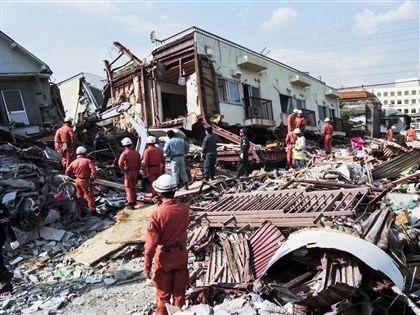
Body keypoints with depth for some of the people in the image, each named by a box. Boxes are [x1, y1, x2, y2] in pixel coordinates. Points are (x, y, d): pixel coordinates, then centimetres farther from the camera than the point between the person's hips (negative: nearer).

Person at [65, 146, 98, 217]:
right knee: (89, 196, 5)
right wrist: (93, 178, -12)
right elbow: (93, 170, -23)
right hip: (85, 181, -5)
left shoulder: (74, 162, 3)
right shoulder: (88, 161, -14)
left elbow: (67, 172, 6)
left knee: (79, 196, 19)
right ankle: (92, 210, 11)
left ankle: (79, 211, 28)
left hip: (78, 181, 6)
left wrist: (74, 176, 16)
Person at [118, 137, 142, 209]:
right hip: (135, 172, 6)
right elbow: (139, 163, 10)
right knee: (133, 187, 21)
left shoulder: (125, 153, -14)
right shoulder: (136, 153, 4)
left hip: (128, 172, -6)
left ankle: (131, 204, 0)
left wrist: (123, 171, -12)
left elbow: (120, 163, -26)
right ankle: (134, 200, 34)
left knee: (129, 188, 2)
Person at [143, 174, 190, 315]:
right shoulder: (185, 209, -12)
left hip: (164, 256, -3)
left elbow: (151, 242, -20)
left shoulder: (157, 214, -23)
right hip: (181, 254, 3)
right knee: (179, 290, 21)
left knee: (163, 292, 18)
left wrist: (147, 265, -10)